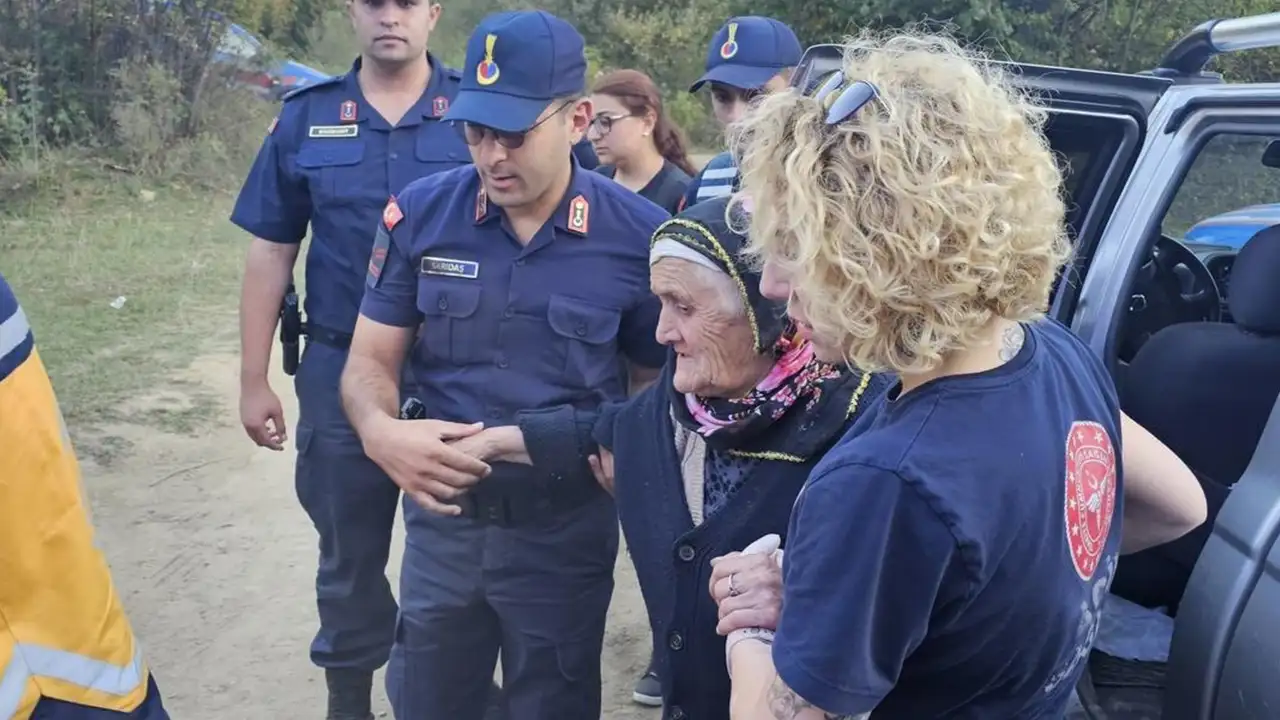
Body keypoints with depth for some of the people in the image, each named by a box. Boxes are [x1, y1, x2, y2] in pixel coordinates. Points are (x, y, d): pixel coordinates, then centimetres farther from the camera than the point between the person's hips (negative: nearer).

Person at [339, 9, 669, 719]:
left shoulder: (639, 235, -13)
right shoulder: (421, 213, -9)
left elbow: (659, 384, -1)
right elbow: (369, 362, -2)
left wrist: (610, 451, -20)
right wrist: (381, 432, -24)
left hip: (565, 531, -2)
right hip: (442, 518, 2)